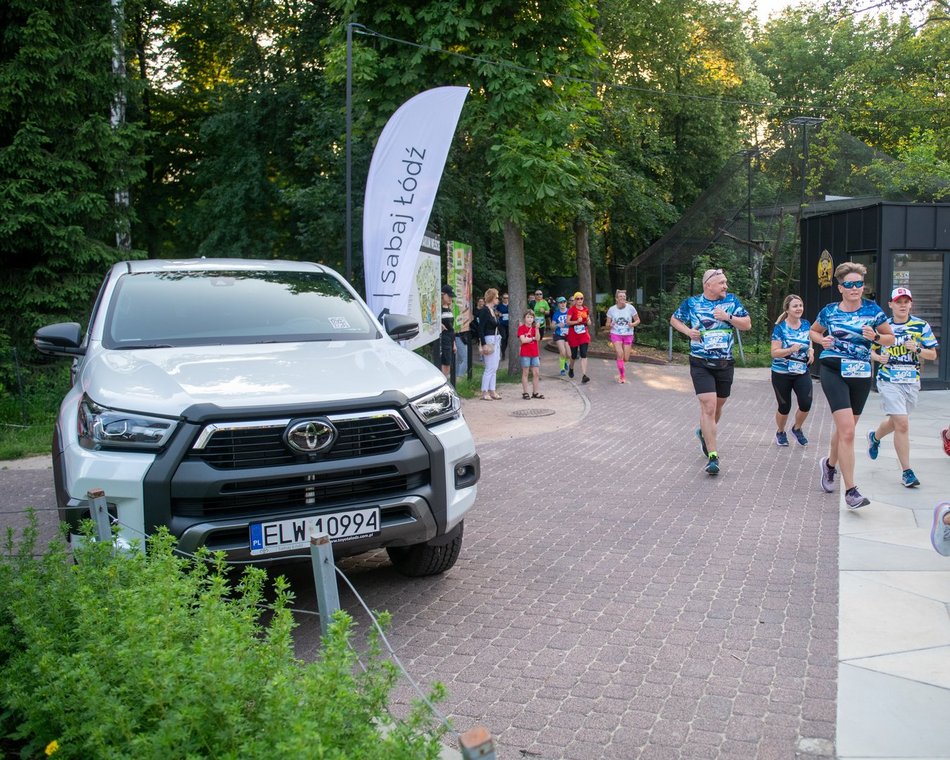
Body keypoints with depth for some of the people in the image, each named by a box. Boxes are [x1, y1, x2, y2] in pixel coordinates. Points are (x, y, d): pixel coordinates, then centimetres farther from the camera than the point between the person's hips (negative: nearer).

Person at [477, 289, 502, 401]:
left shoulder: (493, 310, 13)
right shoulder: (484, 311, -13)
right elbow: (480, 328, -17)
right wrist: (483, 344, -21)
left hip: (496, 340, 9)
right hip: (488, 341, -9)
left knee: (494, 368, 11)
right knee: (490, 368, -6)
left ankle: (492, 391, 16)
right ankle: (484, 393, 0)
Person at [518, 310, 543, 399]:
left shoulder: (534, 328, 10)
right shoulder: (521, 328, -4)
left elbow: (538, 338, -5)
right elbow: (523, 340, -15)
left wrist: (537, 328, -17)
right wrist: (533, 338, -5)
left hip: (535, 353, 5)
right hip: (525, 353, -5)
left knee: (536, 373, 5)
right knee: (525, 373, 1)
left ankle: (535, 393, 12)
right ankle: (525, 393, 7)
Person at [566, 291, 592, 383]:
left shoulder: (586, 309, 7)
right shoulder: (571, 309, -6)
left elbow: (589, 323, 17)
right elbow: (567, 322, -14)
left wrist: (588, 321, -5)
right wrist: (577, 321, -27)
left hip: (584, 334, 3)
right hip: (573, 334, -3)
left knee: (584, 355, -10)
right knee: (574, 355, 10)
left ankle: (584, 376, -16)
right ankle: (571, 369, 42)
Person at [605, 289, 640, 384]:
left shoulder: (630, 308, -7)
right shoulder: (611, 309, -5)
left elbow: (638, 320, 2)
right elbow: (607, 325, 3)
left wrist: (633, 324, -20)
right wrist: (610, 325, -21)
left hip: (628, 335, 1)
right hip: (616, 334, -1)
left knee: (626, 359, 1)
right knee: (620, 355, -18)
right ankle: (622, 376, -1)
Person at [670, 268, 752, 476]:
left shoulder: (732, 301, 3)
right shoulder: (692, 303, -1)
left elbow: (747, 324, 2)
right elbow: (674, 319, 13)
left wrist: (728, 317, -14)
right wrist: (688, 331, -5)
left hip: (725, 364, 3)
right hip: (701, 364, -3)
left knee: (718, 405, 17)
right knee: (708, 406, -14)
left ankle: (704, 432, 48)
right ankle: (713, 456, -11)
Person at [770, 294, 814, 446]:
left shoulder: (806, 325, 3)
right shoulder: (780, 328, -11)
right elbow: (774, 353, -14)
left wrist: (811, 351, -2)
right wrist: (791, 350, -29)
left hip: (802, 372, 3)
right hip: (782, 373, -3)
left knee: (806, 404, -10)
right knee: (784, 407, 5)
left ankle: (797, 428, 19)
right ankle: (780, 433, 33)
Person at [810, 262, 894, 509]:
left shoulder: (873, 310, 2)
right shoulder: (829, 311, 1)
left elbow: (890, 338, 9)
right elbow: (813, 331, 19)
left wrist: (875, 337, -12)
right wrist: (822, 340, -3)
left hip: (861, 374, 3)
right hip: (833, 371, -3)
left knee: (845, 428, 17)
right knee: (847, 430, -15)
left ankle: (830, 463, 48)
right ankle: (850, 491, -13)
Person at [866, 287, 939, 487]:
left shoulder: (922, 326, 1)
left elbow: (933, 355, 2)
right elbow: (872, 349, 13)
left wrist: (917, 349, -17)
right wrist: (878, 357, -9)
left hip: (912, 382, 2)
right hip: (889, 381, -2)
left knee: (895, 422, 17)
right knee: (902, 424, -13)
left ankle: (875, 437, 51)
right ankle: (906, 471, -4)